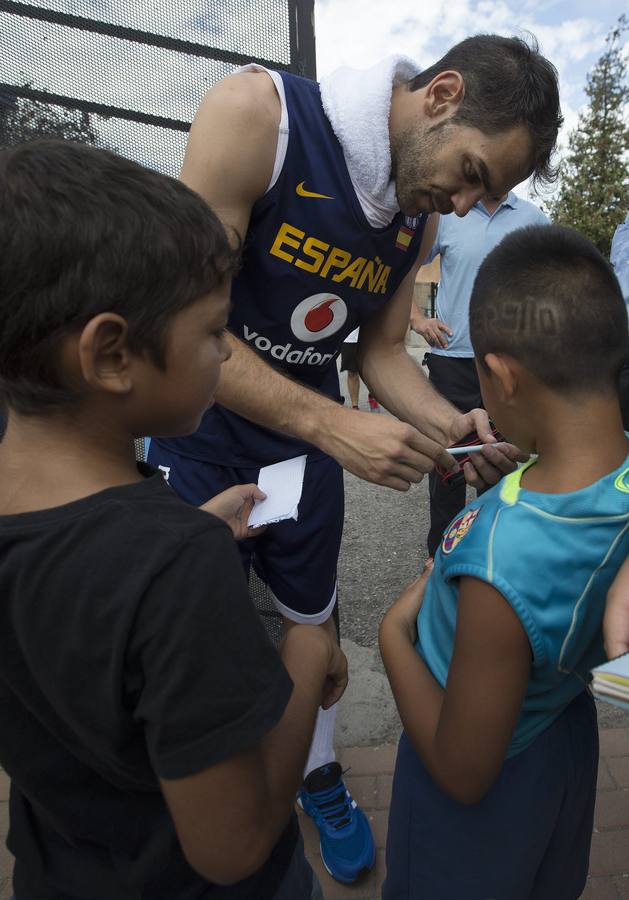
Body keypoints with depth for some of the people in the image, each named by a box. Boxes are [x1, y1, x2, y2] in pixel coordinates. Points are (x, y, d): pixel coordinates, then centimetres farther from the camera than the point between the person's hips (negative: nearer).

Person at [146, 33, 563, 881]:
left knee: (315, 617, 17)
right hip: (199, 436, -4)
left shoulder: (420, 216, -3)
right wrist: (334, 427, -32)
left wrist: (455, 426, -16)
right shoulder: (256, 111, -21)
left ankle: (319, 773, 44)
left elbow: (383, 352, 3)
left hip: (309, 433, 5)